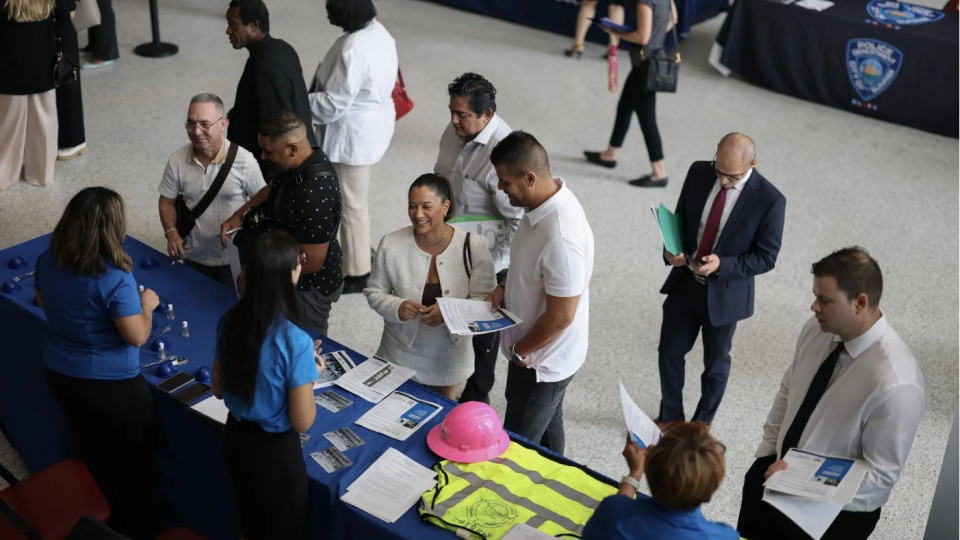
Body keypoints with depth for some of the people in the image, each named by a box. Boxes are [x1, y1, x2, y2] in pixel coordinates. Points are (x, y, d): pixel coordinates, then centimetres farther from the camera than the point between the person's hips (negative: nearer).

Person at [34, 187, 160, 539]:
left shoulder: (48, 261, -8)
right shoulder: (114, 278, -29)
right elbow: (137, 336, -23)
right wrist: (147, 304, -7)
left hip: (60, 375, 7)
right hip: (112, 385, -7)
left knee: (92, 454, 27)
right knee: (134, 463, 15)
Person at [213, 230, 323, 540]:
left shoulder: (229, 321, -10)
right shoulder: (296, 342, -29)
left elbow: (219, 390, 4)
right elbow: (302, 421, -21)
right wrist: (310, 373, -5)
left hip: (235, 437, 6)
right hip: (275, 449, -6)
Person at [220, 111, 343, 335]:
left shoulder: (314, 194, -36)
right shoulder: (299, 166, -6)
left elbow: (311, 261, -31)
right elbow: (273, 190, 17)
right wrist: (239, 215, 3)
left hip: (308, 289, -9)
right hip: (293, 281, 9)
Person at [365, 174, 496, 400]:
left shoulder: (473, 246, -16)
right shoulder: (391, 244, -14)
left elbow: (486, 299, -13)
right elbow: (374, 292, -3)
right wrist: (397, 308, -24)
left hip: (448, 354, 0)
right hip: (401, 353, 0)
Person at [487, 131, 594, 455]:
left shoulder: (561, 237, -36)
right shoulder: (545, 201, -6)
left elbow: (560, 317, -28)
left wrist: (520, 351, -14)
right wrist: (506, 288, 0)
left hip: (541, 361, -9)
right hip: (546, 356, 9)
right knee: (546, 429, 28)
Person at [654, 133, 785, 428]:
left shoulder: (770, 200, -21)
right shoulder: (698, 172, -9)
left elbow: (766, 258, -14)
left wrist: (722, 265, -28)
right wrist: (671, 249, -16)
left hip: (724, 293, -4)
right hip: (684, 282, 4)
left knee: (715, 363, 15)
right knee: (669, 352, 15)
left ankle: (702, 424, 38)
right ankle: (670, 416, 38)